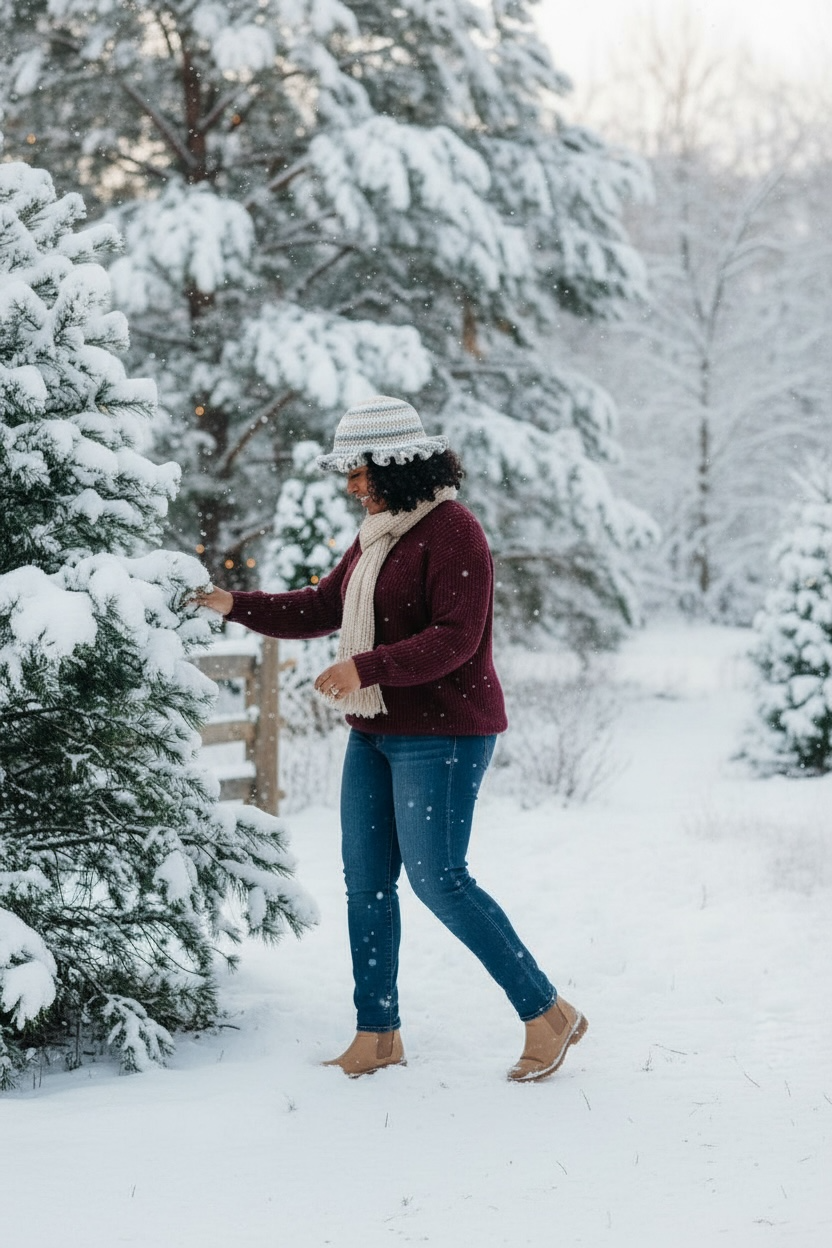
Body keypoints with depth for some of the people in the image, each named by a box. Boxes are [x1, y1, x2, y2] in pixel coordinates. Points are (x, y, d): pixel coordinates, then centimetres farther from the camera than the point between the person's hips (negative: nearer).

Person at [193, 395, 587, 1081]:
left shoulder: (452, 532, -14)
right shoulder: (380, 535, 14)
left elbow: (454, 639, -22)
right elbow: (323, 608, 22)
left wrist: (366, 667, -29)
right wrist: (236, 606, 15)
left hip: (442, 734, -9)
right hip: (377, 733, 9)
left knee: (438, 878, -12)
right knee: (365, 878, 7)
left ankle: (548, 1012, -1)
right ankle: (378, 1036, 15)